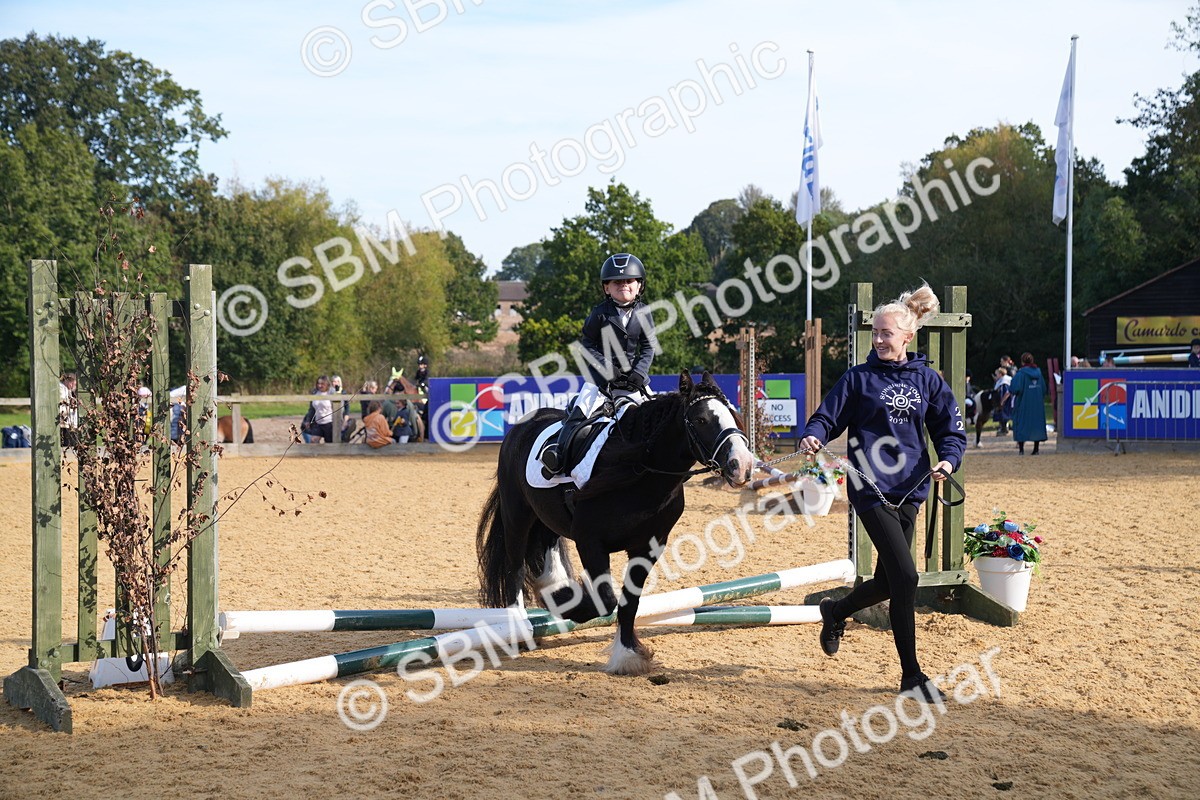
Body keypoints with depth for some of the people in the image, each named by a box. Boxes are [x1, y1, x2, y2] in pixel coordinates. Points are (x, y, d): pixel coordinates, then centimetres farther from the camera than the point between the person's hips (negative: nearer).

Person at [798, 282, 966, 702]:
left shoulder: (927, 379, 8)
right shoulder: (859, 378, 1)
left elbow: (951, 428, 9)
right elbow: (828, 416, -1)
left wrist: (947, 460, -11)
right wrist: (813, 436, -23)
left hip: (909, 490, 4)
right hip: (871, 489, -4)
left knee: (888, 582, 11)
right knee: (905, 576, -13)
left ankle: (835, 611, 44)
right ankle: (911, 676, -3)